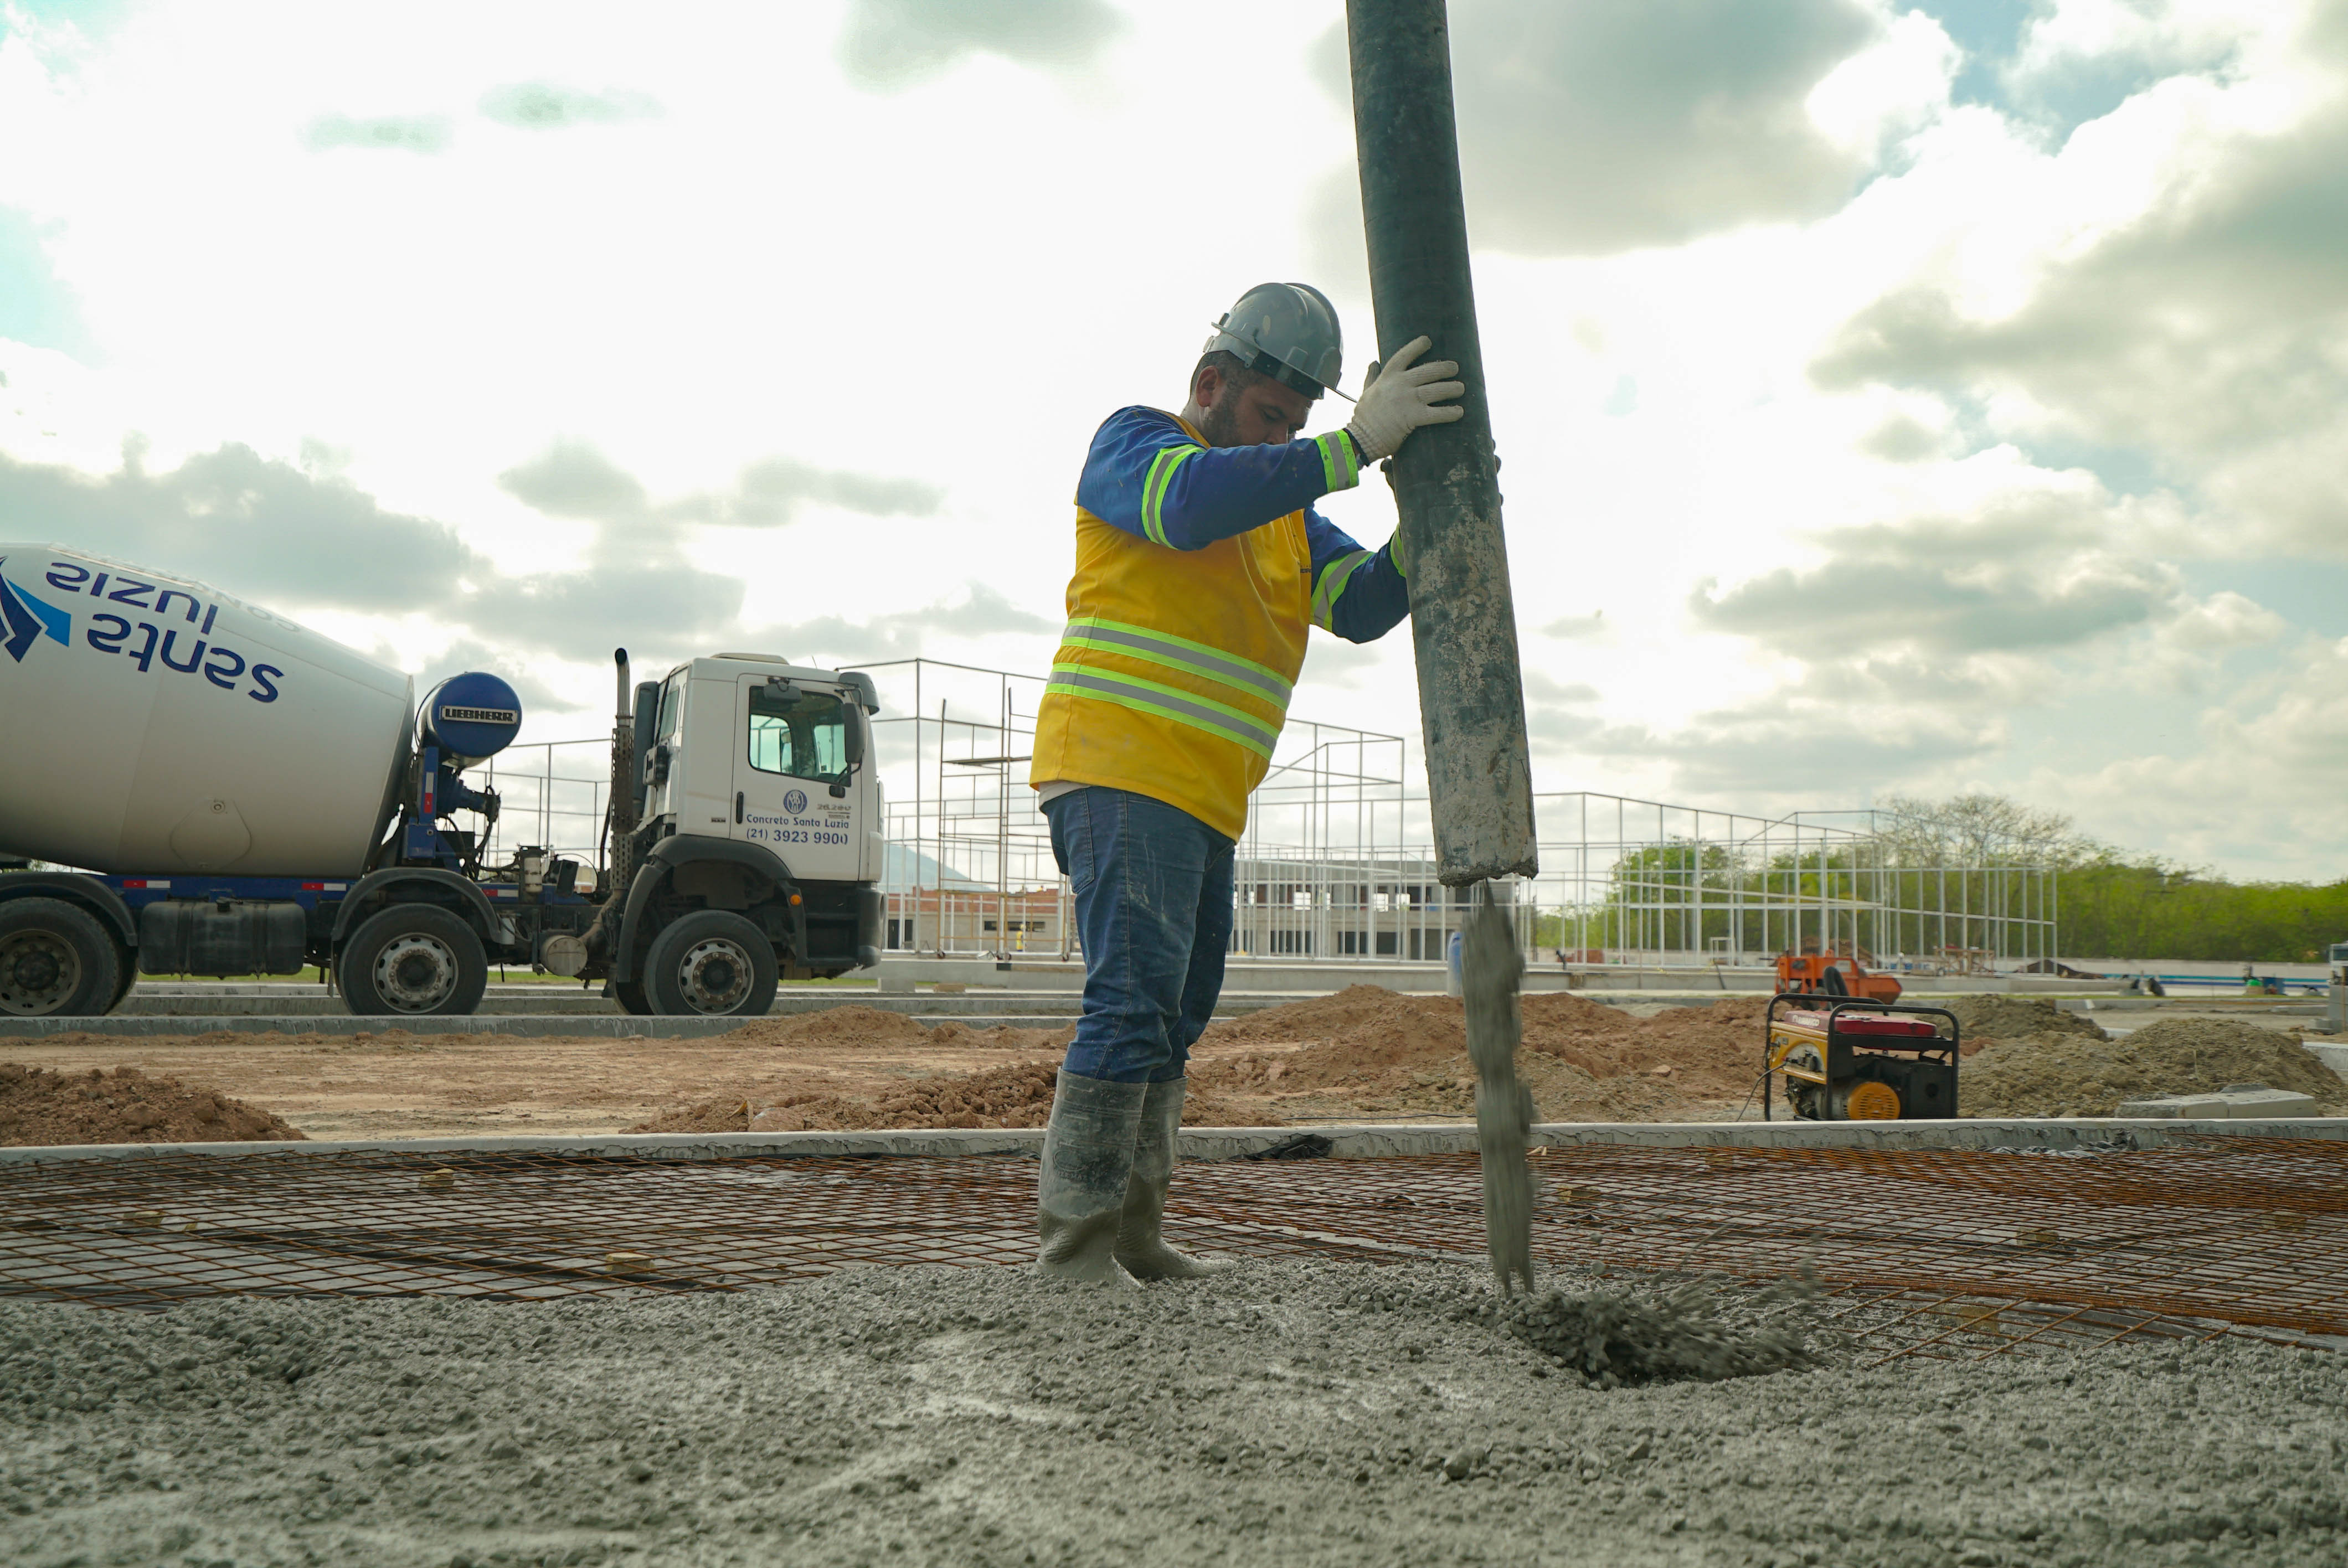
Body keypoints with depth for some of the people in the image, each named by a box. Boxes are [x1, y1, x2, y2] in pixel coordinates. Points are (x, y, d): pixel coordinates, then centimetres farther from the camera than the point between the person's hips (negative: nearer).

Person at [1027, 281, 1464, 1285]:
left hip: (1202, 799, 9)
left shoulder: (1288, 511, 22)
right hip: (1118, 772, -9)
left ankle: (1131, 1231, 18)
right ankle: (1074, 1240, -15)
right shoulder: (1133, 442, 0)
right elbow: (1192, 501, -24)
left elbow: (1363, 605, 8)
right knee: (1135, 997, -18)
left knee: (1176, 1015, 11)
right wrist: (1354, 446, -28)